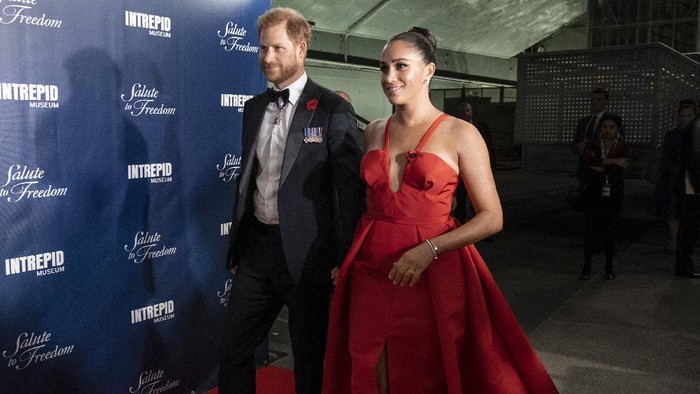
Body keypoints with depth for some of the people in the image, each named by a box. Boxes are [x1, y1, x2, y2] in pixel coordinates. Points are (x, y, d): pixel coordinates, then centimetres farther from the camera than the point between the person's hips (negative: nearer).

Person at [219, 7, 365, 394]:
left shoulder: (333, 110, -10)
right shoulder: (254, 107, 10)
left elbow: (351, 190, -11)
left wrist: (344, 261, -12)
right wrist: (236, 246, 16)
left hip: (305, 253, -5)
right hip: (256, 247, 6)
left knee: (310, 361, 11)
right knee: (233, 351, 13)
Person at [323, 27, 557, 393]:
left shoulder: (459, 134, -5)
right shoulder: (373, 132, 8)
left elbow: (492, 218, -7)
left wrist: (428, 250, -19)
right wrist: (343, 259, 6)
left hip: (431, 276, -3)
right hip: (369, 272, 4)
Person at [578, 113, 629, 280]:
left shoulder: (622, 148, 2)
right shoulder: (592, 144, 4)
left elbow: (618, 172, -12)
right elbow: (588, 159, -18)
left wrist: (600, 167, -11)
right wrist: (612, 161, -20)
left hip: (613, 197, 0)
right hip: (594, 195, 0)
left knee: (610, 232, 6)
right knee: (591, 231, -3)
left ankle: (609, 266, 19)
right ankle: (586, 266, 6)